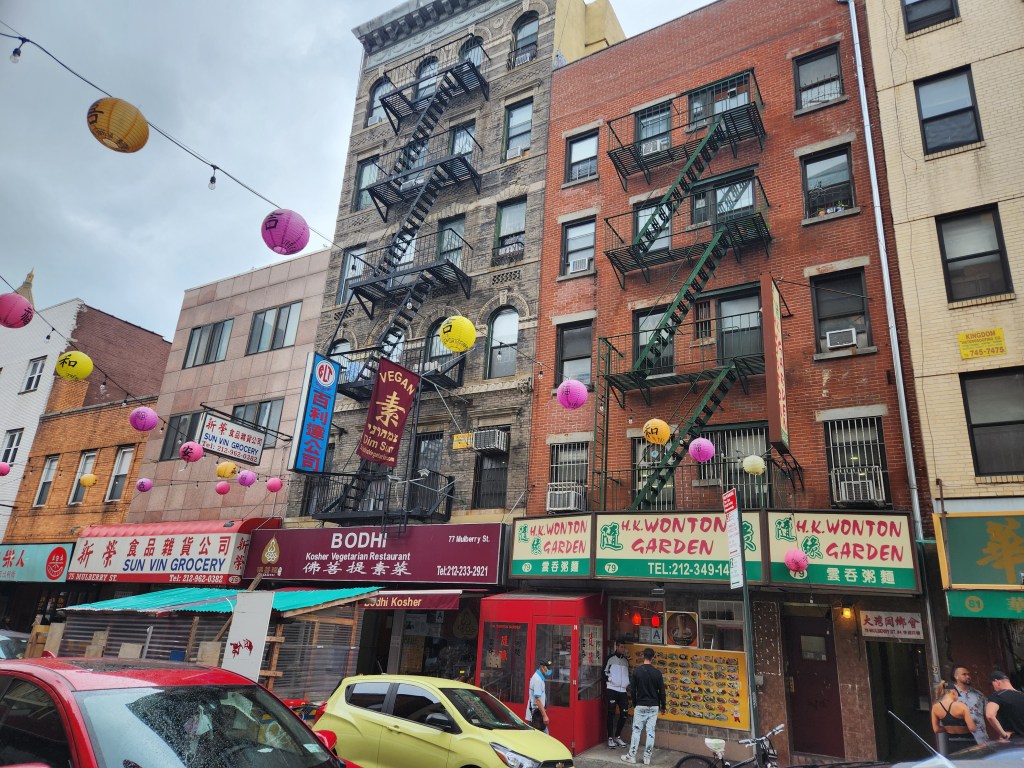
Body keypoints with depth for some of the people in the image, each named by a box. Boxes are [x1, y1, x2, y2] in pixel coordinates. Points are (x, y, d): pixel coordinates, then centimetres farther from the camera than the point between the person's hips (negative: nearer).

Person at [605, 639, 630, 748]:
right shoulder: (610, 658, -2)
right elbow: (605, 672, 2)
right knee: (611, 714, -3)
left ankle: (618, 736, 19)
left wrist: (629, 688, 17)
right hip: (612, 689, -5)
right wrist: (610, 679, -11)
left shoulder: (626, 661, 14)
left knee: (624, 714, 3)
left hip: (623, 690, 5)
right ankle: (610, 738, 4)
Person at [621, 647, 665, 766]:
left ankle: (631, 756, 8)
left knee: (636, 730, 6)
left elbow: (633, 689, -1)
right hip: (654, 706, 1)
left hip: (640, 706, -1)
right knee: (650, 732, 6)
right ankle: (647, 757, 8)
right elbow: (662, 691, -1)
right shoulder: (657, 672, -5)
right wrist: (663, 707, 11)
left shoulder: (637, 671, -6)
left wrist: (634, 704, 12)